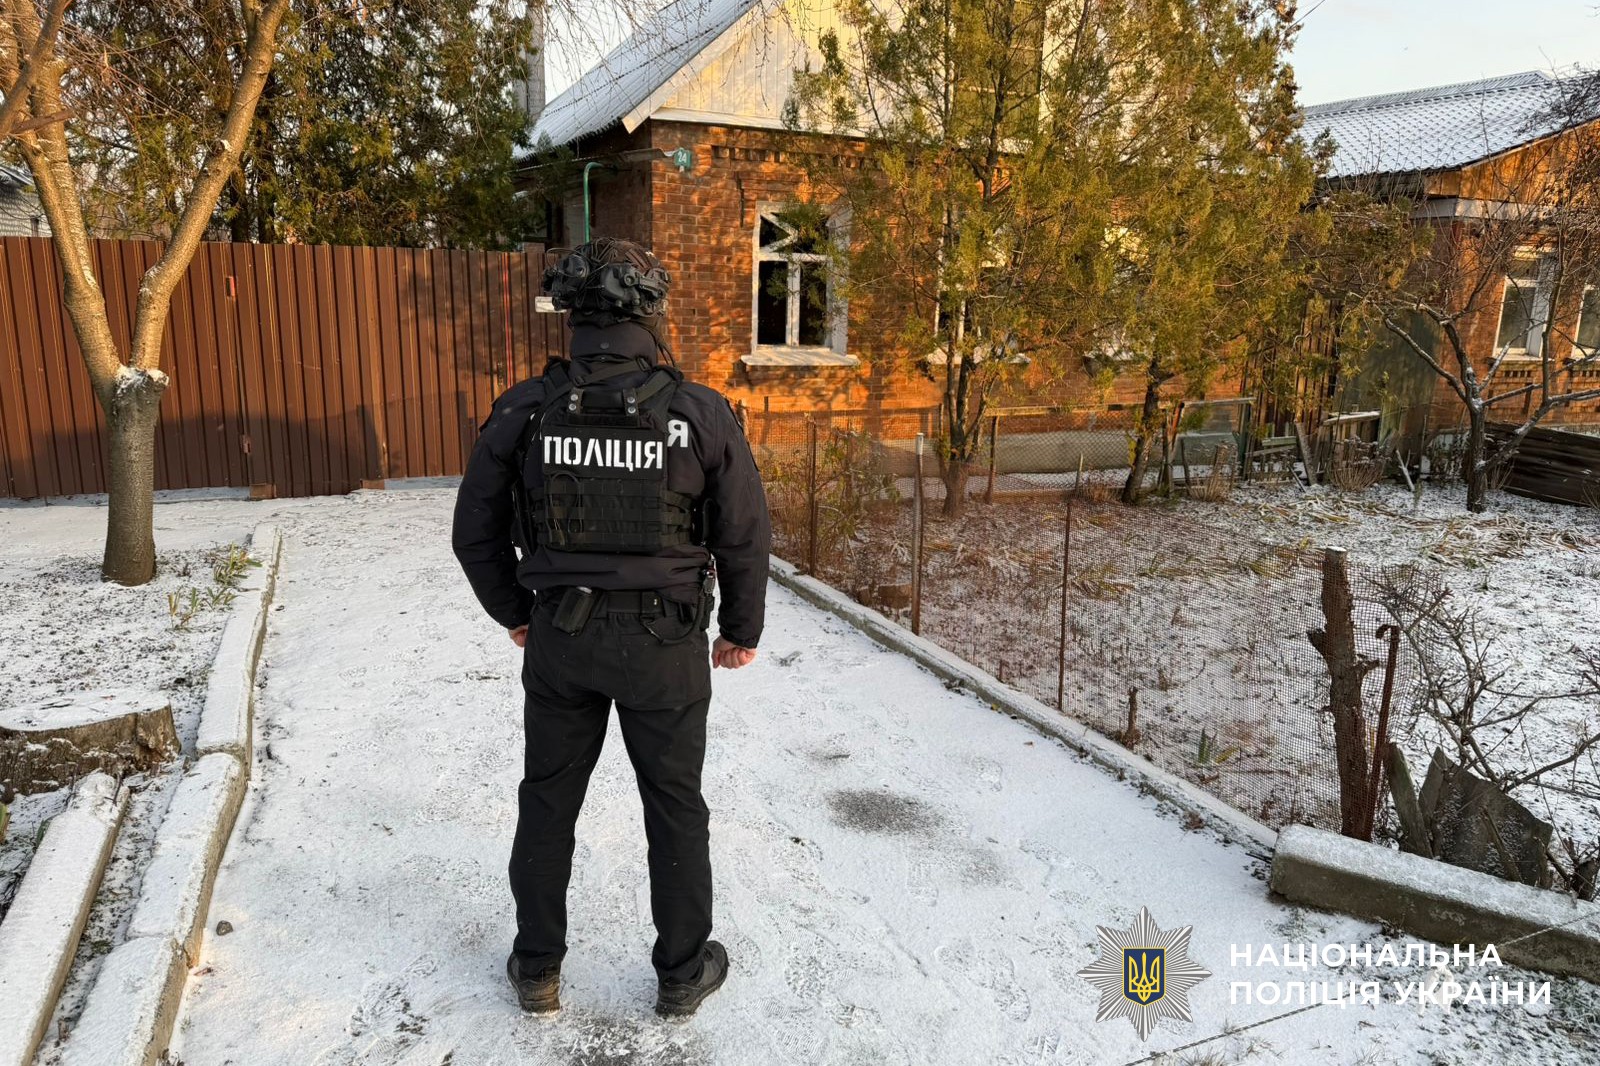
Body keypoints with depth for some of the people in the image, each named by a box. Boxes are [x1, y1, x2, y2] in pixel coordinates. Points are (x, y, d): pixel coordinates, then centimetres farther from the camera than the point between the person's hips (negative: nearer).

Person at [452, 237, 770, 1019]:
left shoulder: (522, 411, -10)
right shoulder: (702, 414, -15)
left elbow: (477, 534, -1)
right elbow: (745, 540, -9)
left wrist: (515, 613, 16)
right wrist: (742, 630, 8)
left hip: (560, 637, 2)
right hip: (665, 641, -1)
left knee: (548, 800, 19)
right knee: (674, 807, 16)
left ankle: (537, 971, 33)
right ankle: (682, 973, 30)